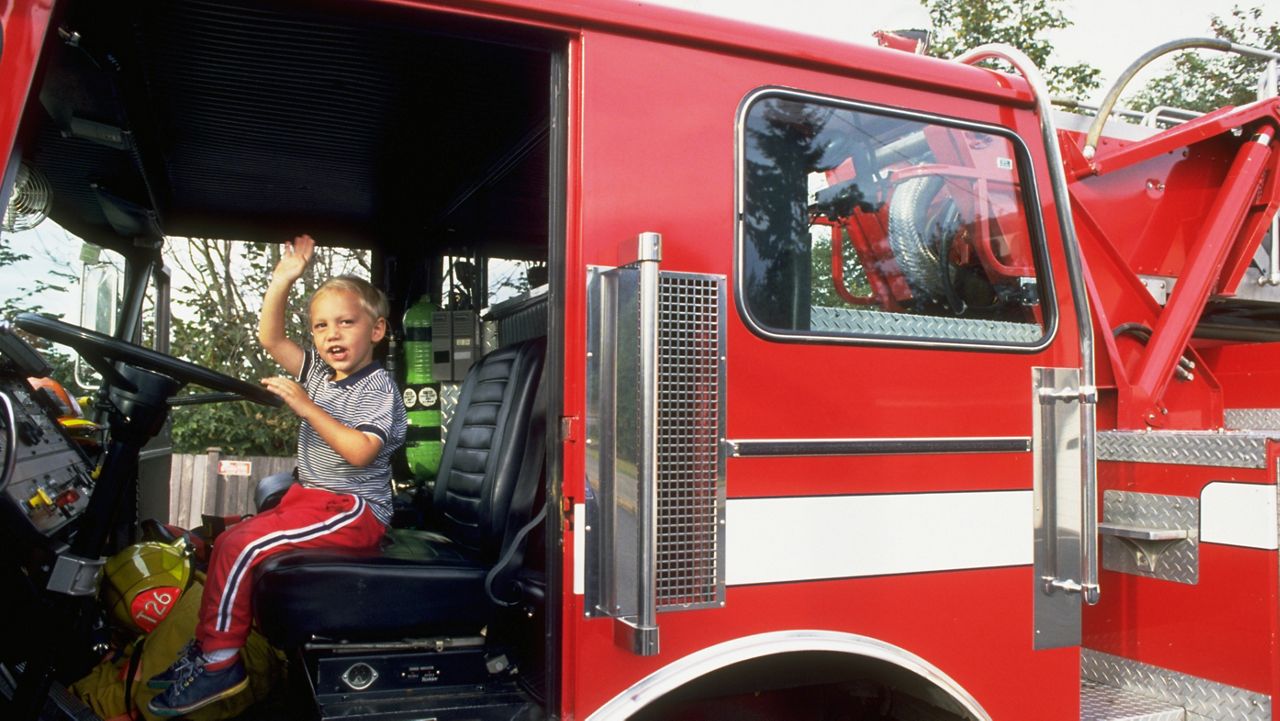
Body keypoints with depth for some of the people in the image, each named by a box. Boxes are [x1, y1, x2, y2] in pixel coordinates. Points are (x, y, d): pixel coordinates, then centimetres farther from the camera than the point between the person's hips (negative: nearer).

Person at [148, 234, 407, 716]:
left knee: (240, 547, -18)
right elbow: (270, 338, 11)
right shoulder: (318, 371, 11)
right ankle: (210, 645, 16)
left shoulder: (378, 387, -13)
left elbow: (360, 452, -24)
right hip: (309, 497, 9)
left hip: (354, 510, -9)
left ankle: (219, 663, -5)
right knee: (228, 543, 4)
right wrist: (283, 279, 1)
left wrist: (308, 408, -26)